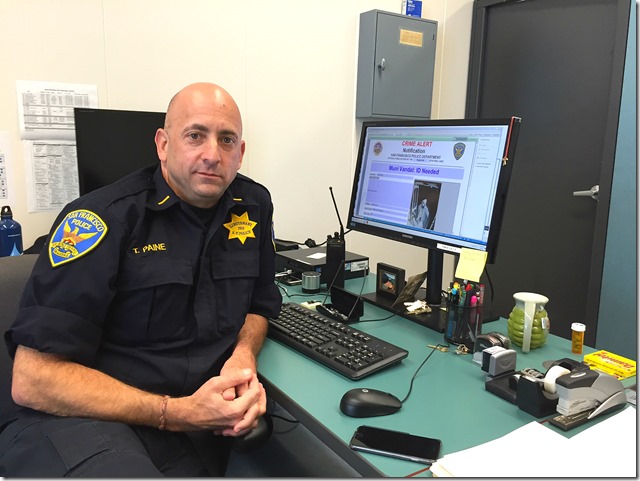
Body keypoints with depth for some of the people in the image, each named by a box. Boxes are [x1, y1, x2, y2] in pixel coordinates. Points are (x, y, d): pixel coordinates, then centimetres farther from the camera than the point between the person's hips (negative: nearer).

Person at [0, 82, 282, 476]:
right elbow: (33, 379, -17)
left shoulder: (253, 206, 3)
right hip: (82, 417, -8)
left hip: (193, 415, 9)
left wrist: (244, 354, -7)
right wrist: (176, 413, -22)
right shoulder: (103, 218, -14)